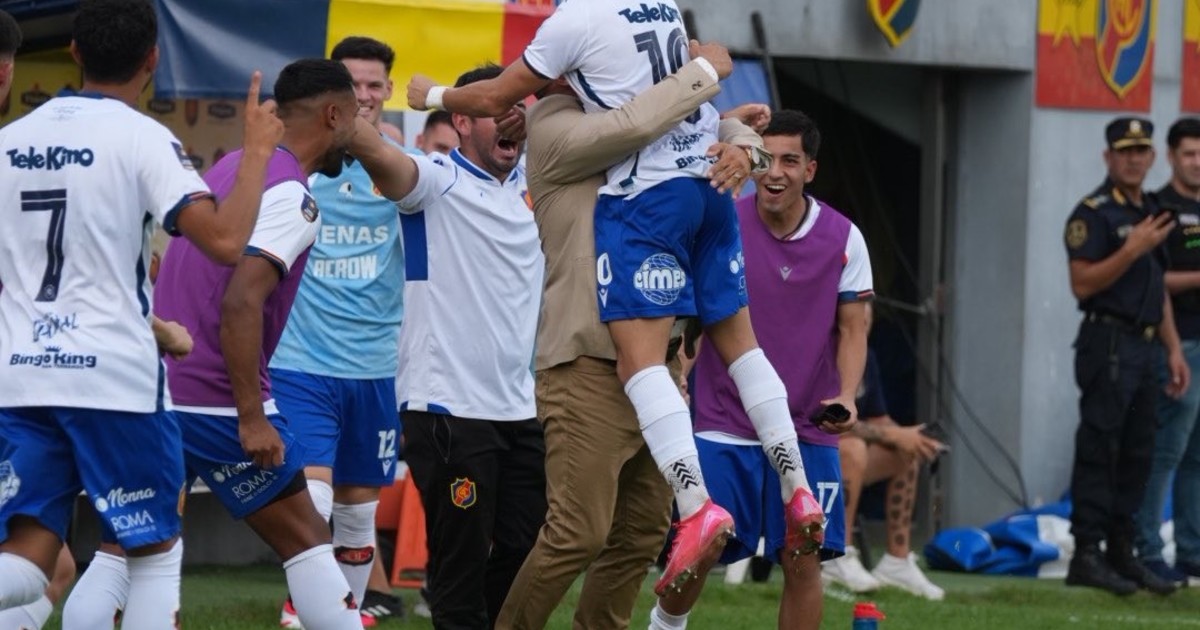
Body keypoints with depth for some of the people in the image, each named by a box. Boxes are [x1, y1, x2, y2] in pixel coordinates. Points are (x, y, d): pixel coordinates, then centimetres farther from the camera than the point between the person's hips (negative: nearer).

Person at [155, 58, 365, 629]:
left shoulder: (232, 168, 15)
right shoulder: (291, 196, -13)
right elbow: (241, 304, -23)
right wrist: (251, 417, -21)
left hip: (156, 388, 8)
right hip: (215, 401, -8)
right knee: (306, 540, 2)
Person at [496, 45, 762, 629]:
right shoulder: (554, 132, -7)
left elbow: (726, 129, 18)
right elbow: (634, 125, -26)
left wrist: (739, 147, -7)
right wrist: (704, 71, -12)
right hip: (589, 366, -8)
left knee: (642, 534, 10)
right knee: (578, 534, -12)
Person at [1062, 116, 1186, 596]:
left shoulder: (1150, 212, 19)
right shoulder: (1093, 213, -7)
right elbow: (1082, 283, -16)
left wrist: (1173, 350, 18)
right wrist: (1132, 249, -22)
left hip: (1143, 348, 8)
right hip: (1108, 344, -8)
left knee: (1137, 455, 9)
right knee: (1099, 451, -9)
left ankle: (1121, 553, 14)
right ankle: (1086, 556, -9)